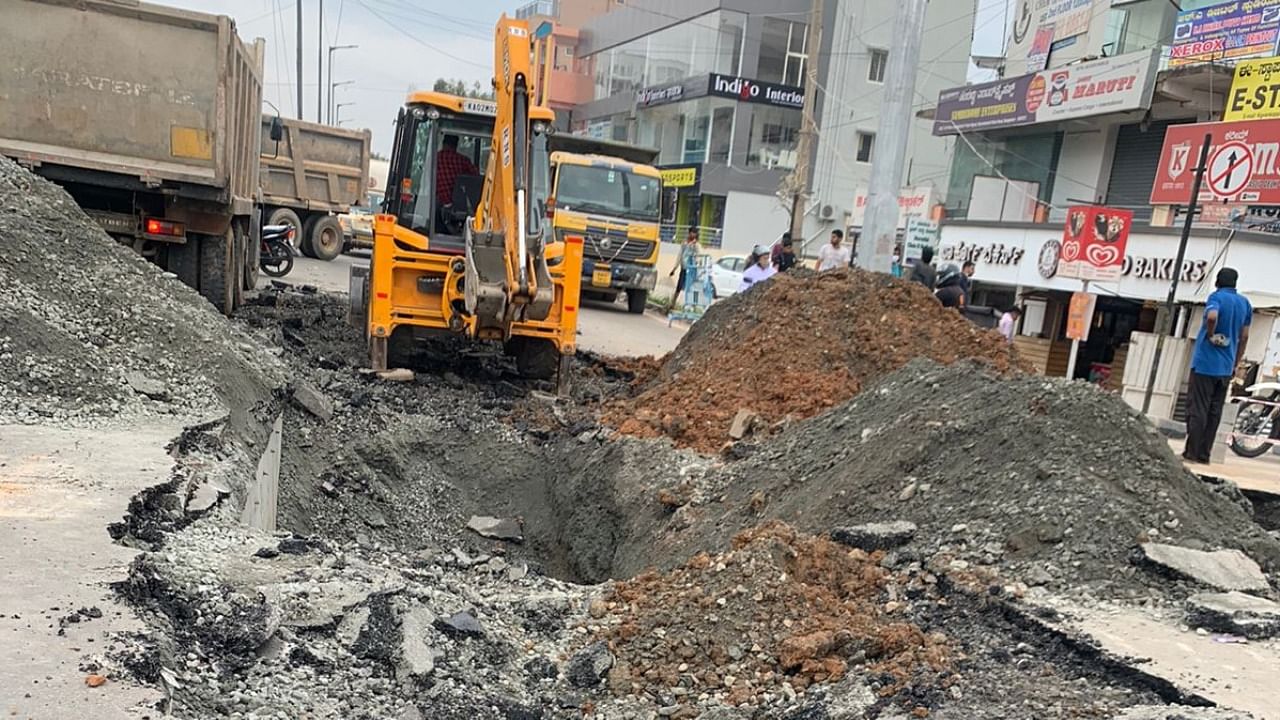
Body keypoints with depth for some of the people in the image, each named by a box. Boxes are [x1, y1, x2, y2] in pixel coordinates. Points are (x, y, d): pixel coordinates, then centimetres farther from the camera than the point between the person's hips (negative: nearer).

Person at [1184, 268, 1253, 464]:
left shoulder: (1216, 297, -7)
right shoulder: (1245, 303, 12)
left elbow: (1212, 316, -30)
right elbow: (1244, 337, 14)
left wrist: (1211, 335, -12)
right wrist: (1235, 365, 19)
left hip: (1205, 364, -6)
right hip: (1226, 368, 6)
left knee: (1197, 409, -3)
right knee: (1214, 412, 9)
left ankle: (1192, 453, -2)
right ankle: (1204, 455, 12)